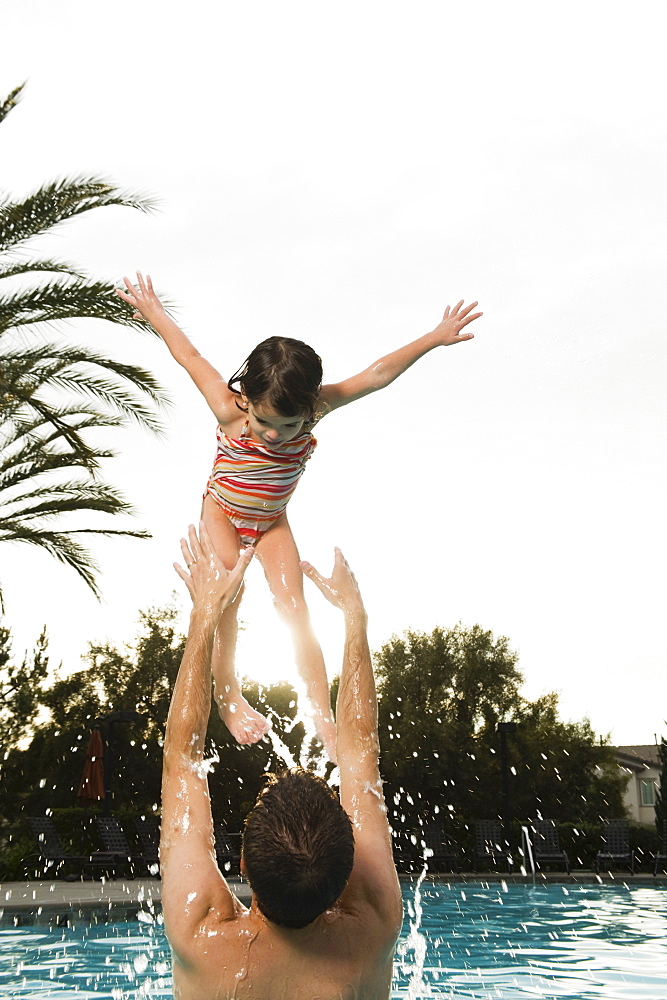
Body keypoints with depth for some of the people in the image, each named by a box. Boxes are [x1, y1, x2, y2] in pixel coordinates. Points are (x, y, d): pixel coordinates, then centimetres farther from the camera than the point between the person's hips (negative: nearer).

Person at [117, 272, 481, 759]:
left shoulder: (315, 407, -27)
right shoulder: (230, 411, -32)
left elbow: (376, 375, -26)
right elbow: (191, 357, -19)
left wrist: (435, 338, -24)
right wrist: (154, 313, -7)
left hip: (272, 521, 2)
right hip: (223, 514, -2)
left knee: (296, 612, -6)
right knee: (225, 608, -8)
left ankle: (324, 720, -5)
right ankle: (229, 699, 14)